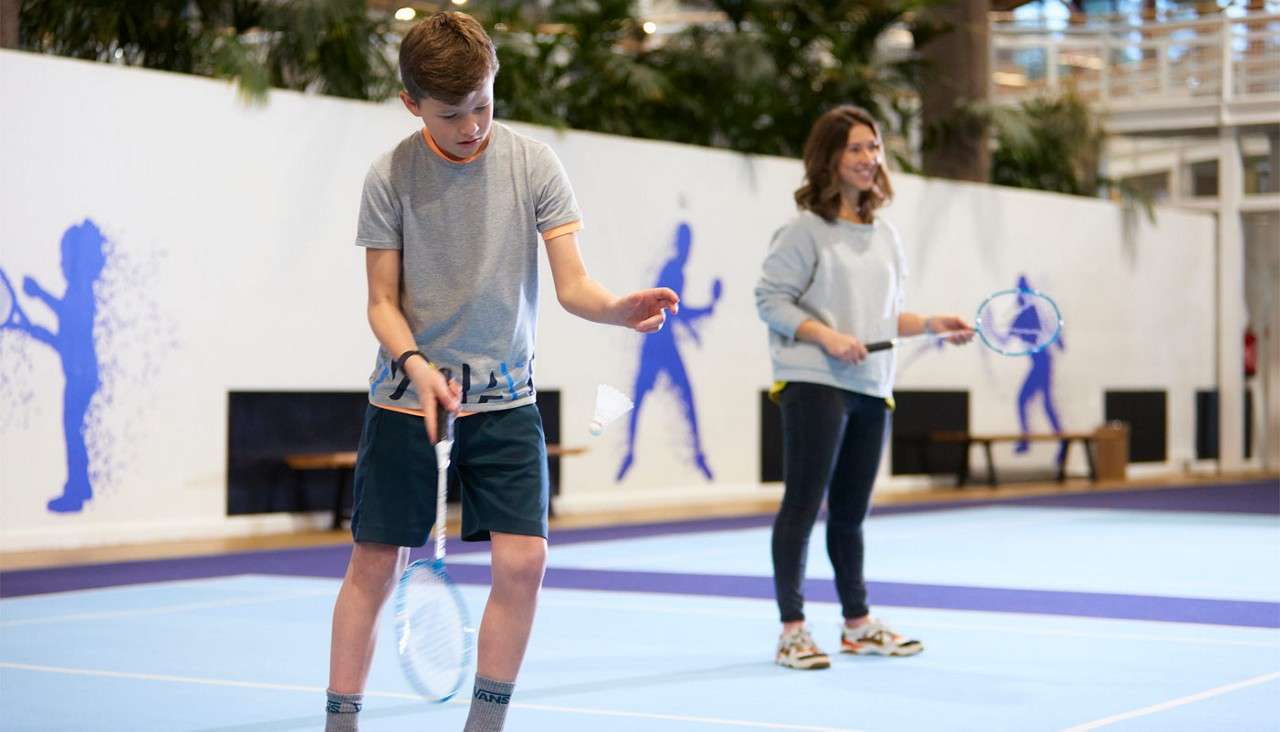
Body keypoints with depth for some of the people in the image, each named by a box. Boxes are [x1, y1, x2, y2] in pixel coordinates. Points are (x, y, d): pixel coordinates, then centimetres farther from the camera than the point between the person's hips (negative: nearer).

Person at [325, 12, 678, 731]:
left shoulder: (533, 164, -4)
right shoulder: (391, 176, -5)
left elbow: (572, 282, -8)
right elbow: (383, 300, -2)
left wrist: (620, 308, -30)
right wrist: (414, 364, -22)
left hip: (504, 399, 1)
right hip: (406, 397, 0)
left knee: (524, 561, -9)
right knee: (375, 566, 3)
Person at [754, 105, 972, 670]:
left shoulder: (885, 237, 15)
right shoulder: (807, 230, -6)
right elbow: (770, 299, -10)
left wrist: (932, 324, 6)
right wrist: (827, 336, -20)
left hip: (871, 389, 7)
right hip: (814, 384, -7)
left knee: (851, 512, 14)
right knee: (803, 504, -5)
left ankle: (858, 624, 23)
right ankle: (792, 630, 1)